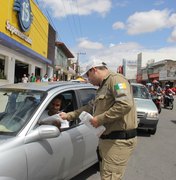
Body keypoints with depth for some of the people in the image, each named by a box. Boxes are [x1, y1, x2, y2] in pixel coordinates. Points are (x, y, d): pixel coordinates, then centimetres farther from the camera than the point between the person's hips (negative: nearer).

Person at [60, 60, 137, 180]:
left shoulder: (115, 79, -13)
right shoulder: (103, 87, 19)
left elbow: (126, 103, -29)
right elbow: (90, 107, 25)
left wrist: (100, 119, -22)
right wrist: (69, 116, 23)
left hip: (119, 140, -10)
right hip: (107, 138, 10)